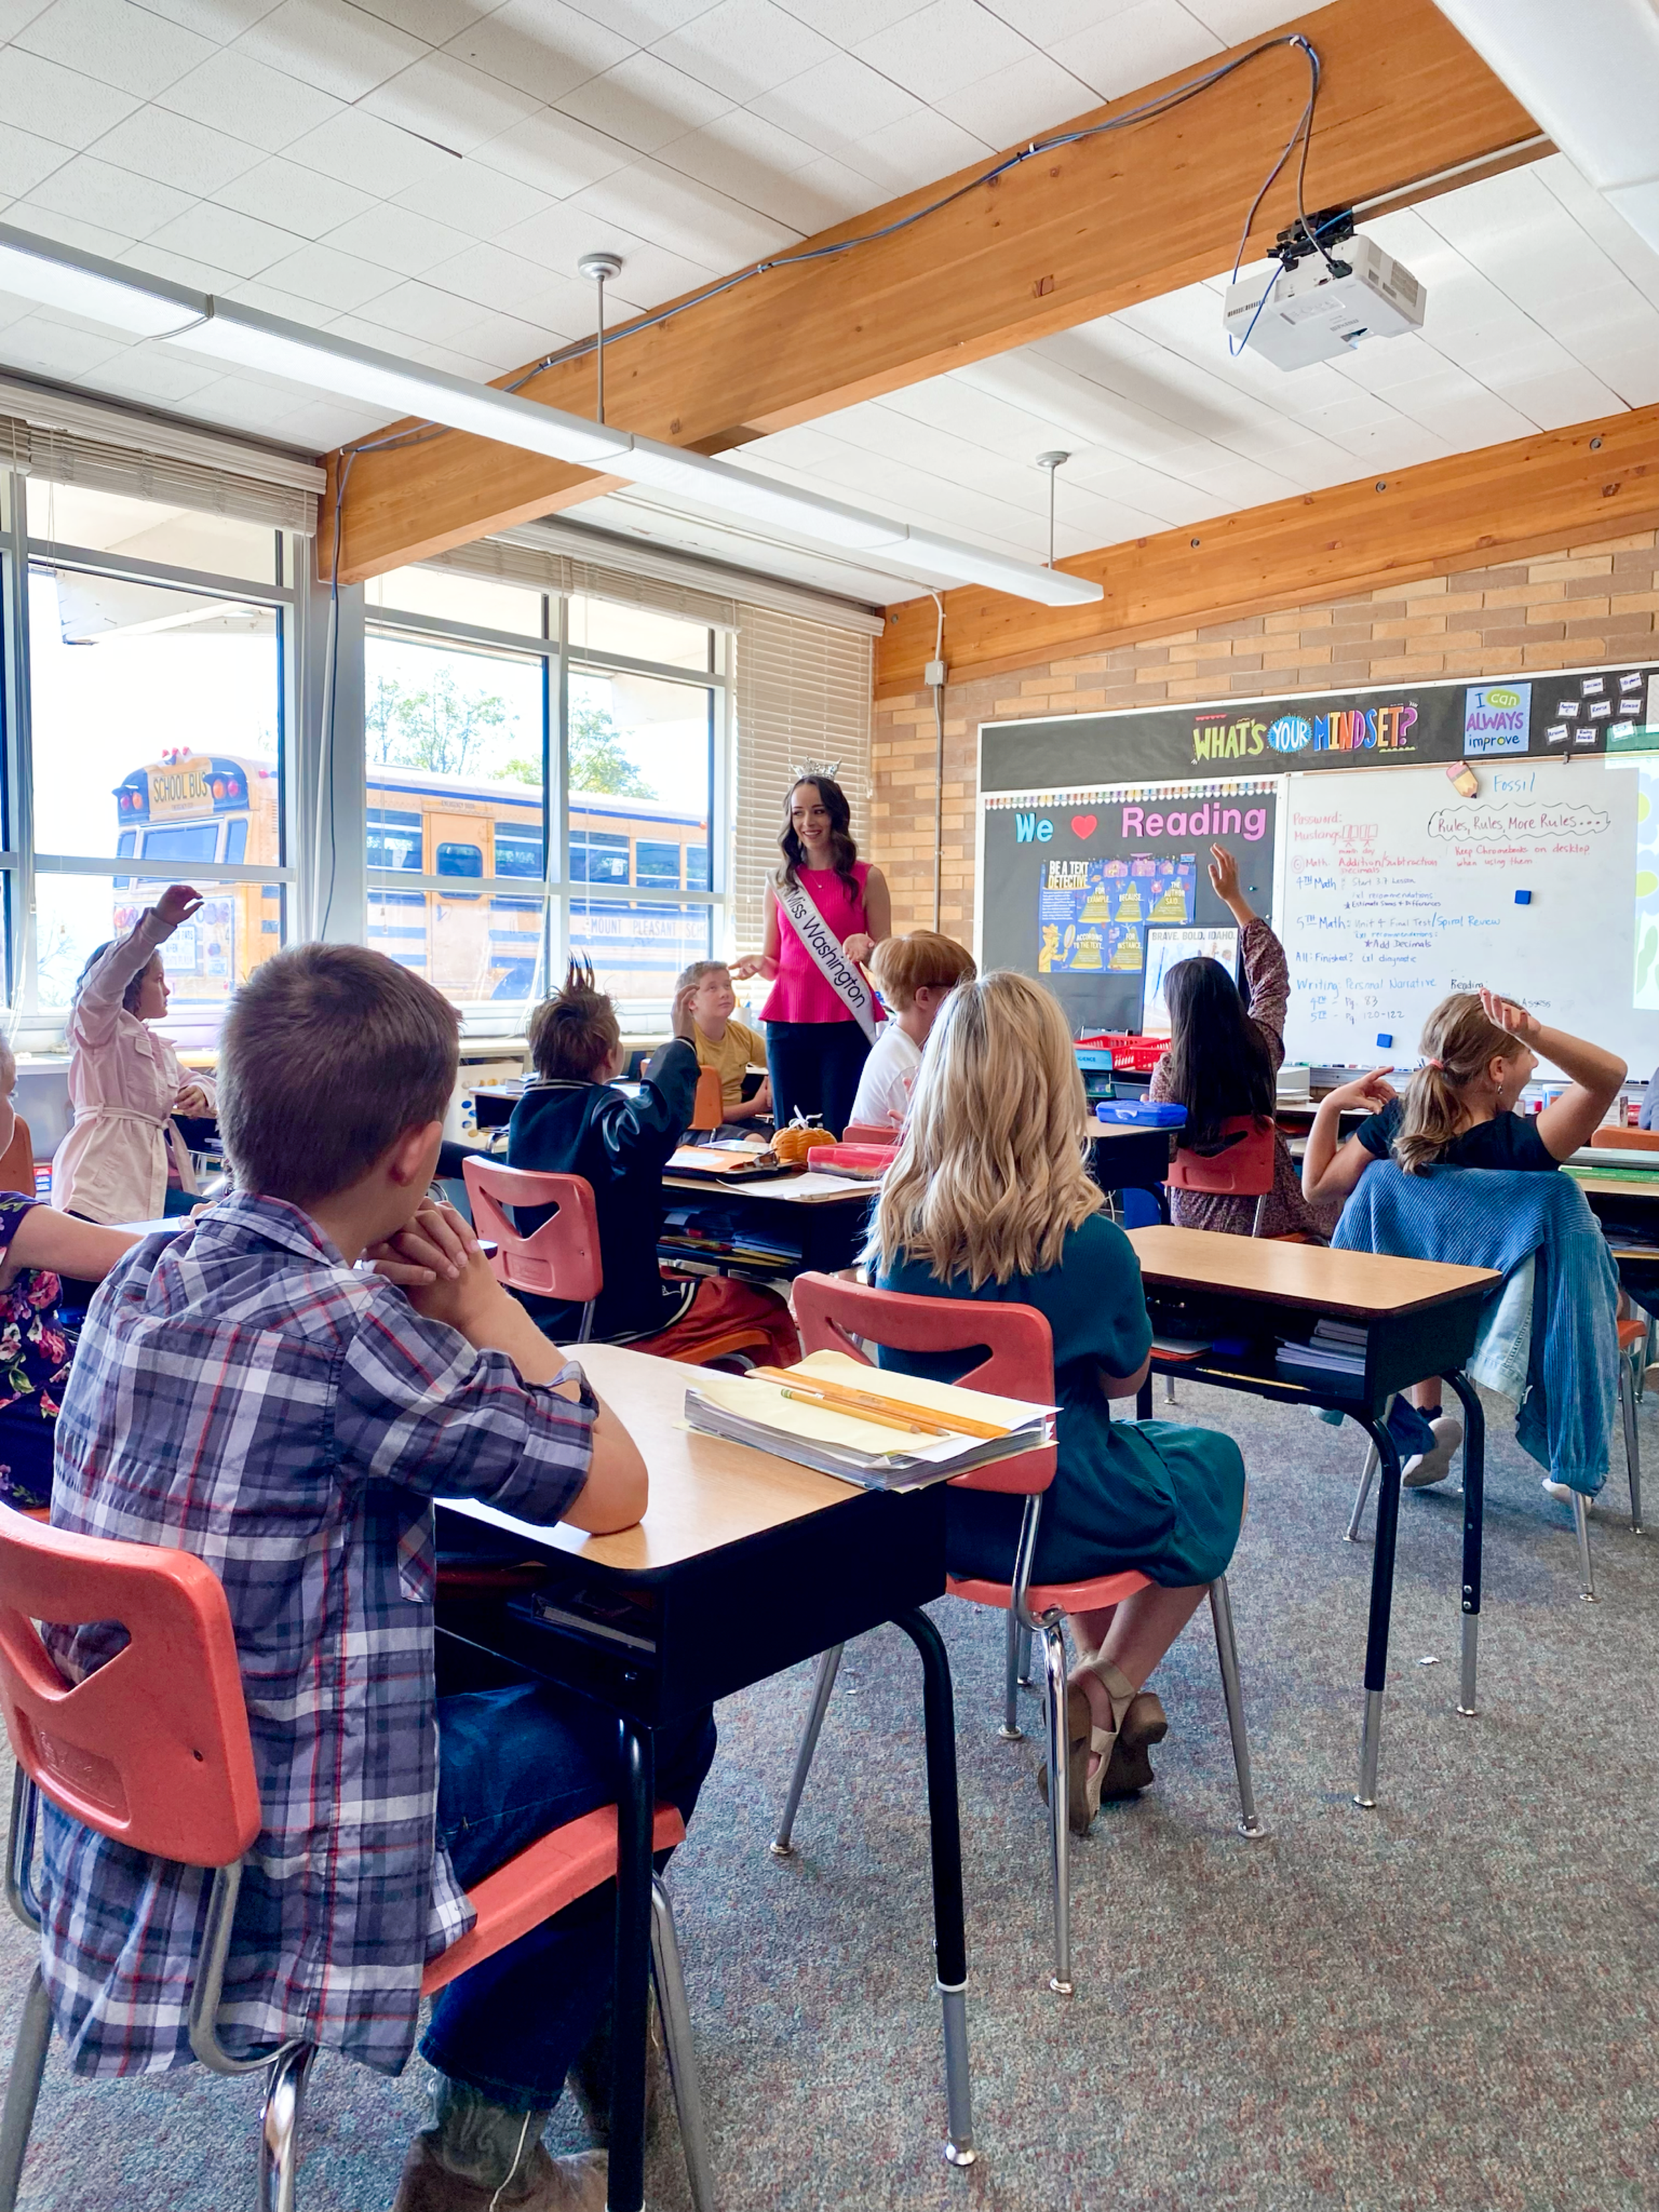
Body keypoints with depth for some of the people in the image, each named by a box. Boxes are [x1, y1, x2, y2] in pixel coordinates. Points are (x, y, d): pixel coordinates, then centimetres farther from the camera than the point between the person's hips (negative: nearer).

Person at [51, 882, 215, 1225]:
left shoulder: (159, 1048, 27)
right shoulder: (98, 1030, 1)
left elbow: (194, 1080, 37)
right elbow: (106, 981, -18)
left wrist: (200, 1092, 7)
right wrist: (159, 922, -34)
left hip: (157, 1183, 9)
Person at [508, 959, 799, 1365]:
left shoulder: (526, 1109, 0)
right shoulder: (604, 1114, -22)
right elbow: (650, 1126, -46)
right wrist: (682, 1041, -38)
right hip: (614, 1318, -9)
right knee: (771, 1309, 4)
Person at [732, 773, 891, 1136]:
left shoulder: (866, 878, 4)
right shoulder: (780, 883, 12)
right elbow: (773, 963, 16)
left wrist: (865, 947, -17)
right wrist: (759, 963, -7)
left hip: (845, 1024, -3)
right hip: (788, 1022, 3)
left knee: (841, 1133, -5)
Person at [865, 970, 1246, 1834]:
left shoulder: (896, 1222, -11)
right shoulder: (1087, 1243, -24)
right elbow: (1124, 1377, -5)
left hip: (923, 1507, 5)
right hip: (1049, 1521, -5)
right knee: (1216, 1464, 23)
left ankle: (1112, 1690, 34)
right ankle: (1104, 1697, 19)